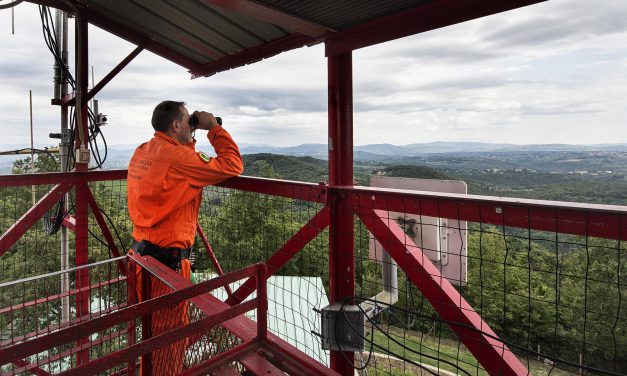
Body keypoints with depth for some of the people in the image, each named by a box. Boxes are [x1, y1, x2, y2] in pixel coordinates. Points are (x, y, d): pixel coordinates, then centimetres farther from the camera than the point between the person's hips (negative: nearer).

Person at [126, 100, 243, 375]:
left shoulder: (141, 152, 9)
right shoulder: (175, 156, -19)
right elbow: (232, 165, -19)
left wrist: (190, 140, 15)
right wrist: (214, 127, -9)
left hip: (141, 250, 10)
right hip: (167, 257, -10)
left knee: (153, 326, 24)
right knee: (171, 332, 5)